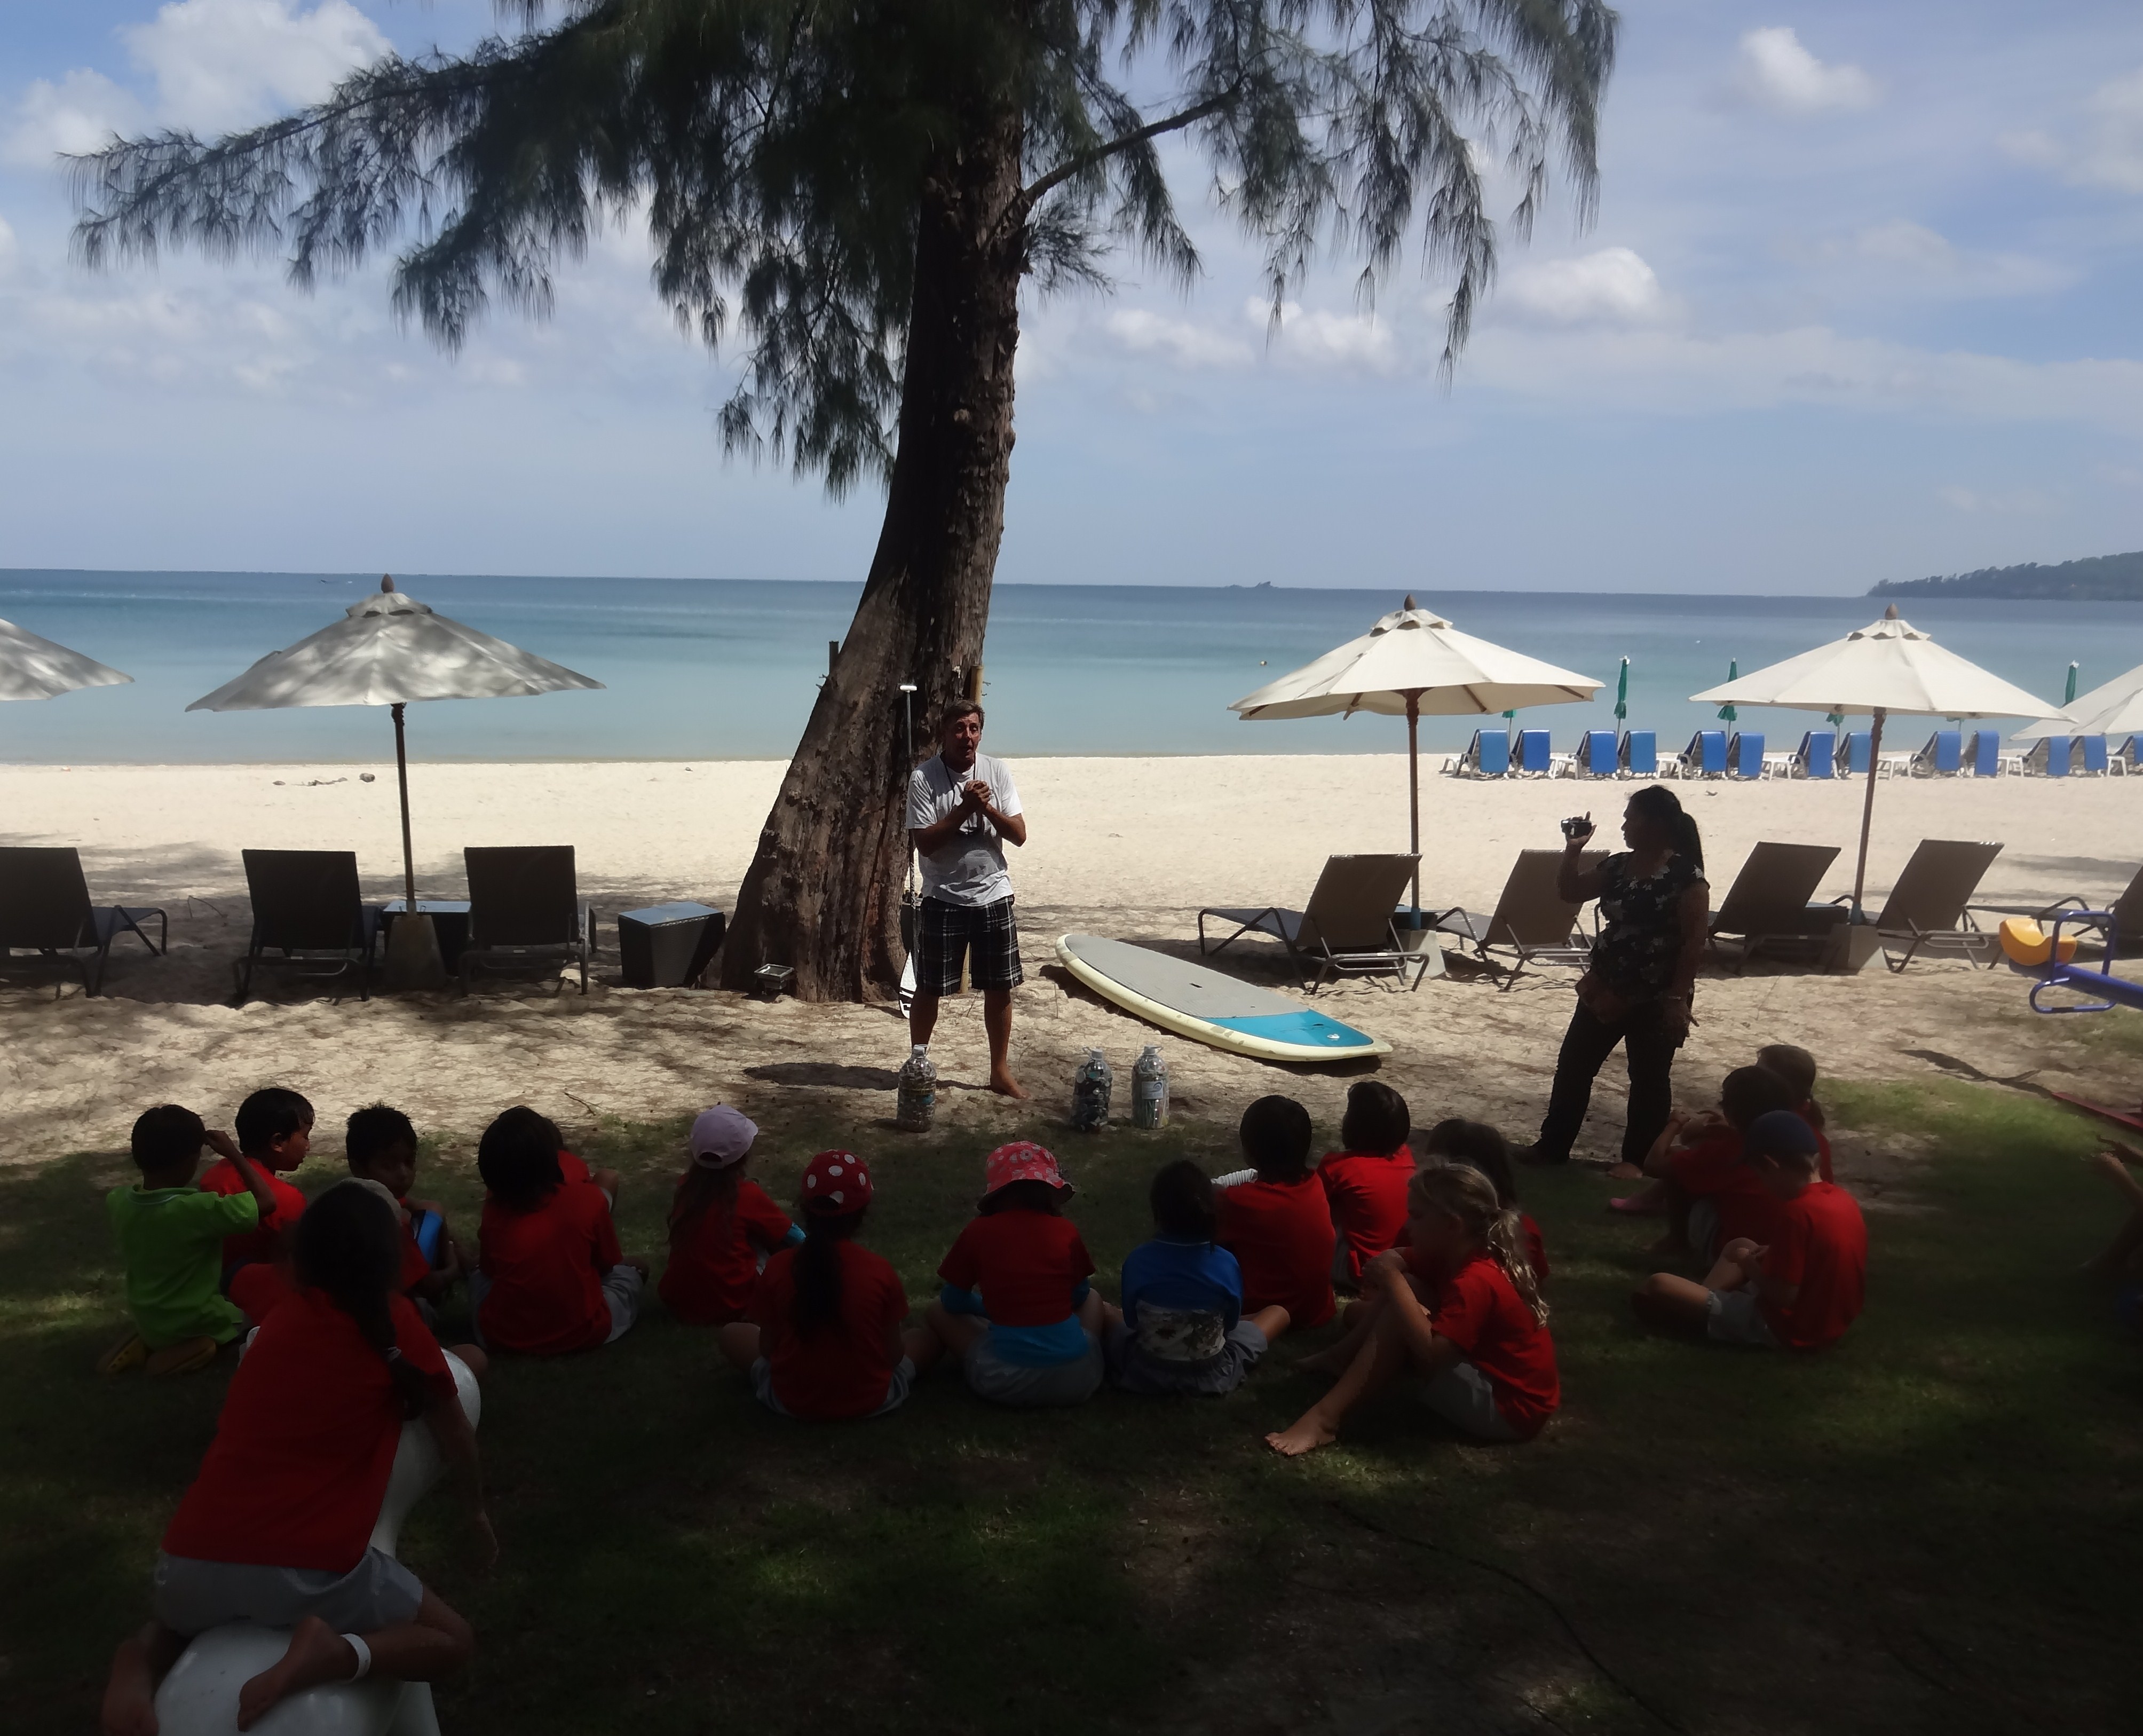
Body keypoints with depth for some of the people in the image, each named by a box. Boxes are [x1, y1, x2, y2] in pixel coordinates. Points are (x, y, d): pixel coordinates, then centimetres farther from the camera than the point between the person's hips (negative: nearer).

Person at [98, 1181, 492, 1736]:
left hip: (189, 1562, 5)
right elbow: (456, 1437, 14)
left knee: (179, 1622, 39)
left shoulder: (281, 1318, 16)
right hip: (307, 1571, -4)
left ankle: (141, 1660, 5)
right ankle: (333, 1653, -11)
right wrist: (476, 1508, 33)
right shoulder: (394, 1321, 2)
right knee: (452, 1641, 18)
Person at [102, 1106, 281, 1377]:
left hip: (146, 1322, 6)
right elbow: (267, 1201, -27)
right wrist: (234, 1154, -18)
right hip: (196, 1324, -6)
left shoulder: (119, 1202, -13)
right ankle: (193, 1346, -2)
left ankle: (146, 1343, 10)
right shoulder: (198, 1210, -32)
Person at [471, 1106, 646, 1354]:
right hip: (583, 1333, -2)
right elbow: (608, 1262, 3)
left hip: (503, 1335, 2)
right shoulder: (589, 1199, -12)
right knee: (634, 1268, 24)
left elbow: (489, 1270, 9)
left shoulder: (493, 1210, -6)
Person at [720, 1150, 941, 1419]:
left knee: (732, 1334, 23)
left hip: (792, 1401, 0)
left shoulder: (778, 1267, -13)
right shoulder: (880, 1270, -14)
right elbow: (894, 1354, -6)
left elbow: (768, 1348, -3)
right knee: (926, 1338, 24)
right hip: (870, 1401, 0)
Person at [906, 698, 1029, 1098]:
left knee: (1000, 988, 8)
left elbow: (1019, 835, -2)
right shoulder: (923, 778, -9)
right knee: (929, 989, 7)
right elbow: (924, 843, -15)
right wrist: (964, 809, -22)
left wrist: (988, 808, -17)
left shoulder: (996, 771, 0)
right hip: (943, 899, -3)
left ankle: (1001, 1071, 21)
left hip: (993, 895, 3)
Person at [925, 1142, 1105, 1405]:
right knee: (1093, 1297, 32)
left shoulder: (979, 1233, -1)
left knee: (938, 1310, 22)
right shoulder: (1067, 1231, 3)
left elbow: (953, 1302, 11)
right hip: (1077, 1377, 2)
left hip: (1003, 1381, -2)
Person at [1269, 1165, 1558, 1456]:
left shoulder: (1474, 1282, -25)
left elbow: (1430, 1354, -34)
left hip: (1506, 1410, -10)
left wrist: (1393, 1279, -26)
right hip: (1493, 1379, 10)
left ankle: (1326, 1417, -22)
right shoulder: (1462, 1258, 5)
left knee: (1398, 1315, -21)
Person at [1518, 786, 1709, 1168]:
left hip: (1654, 1000, -7)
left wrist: (1678, 999, -19)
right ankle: (1552, 1147, 22)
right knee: (1572, 1067, 10)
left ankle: (1638, 1162, 18)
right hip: (1605, 991, 7)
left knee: (1648, 1082, 6)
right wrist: (1573, 850, 0)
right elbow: (1570, 892, 14)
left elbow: (1696, 941, -16)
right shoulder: (1618, 866, 5)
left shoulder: (1686, 876, -15)